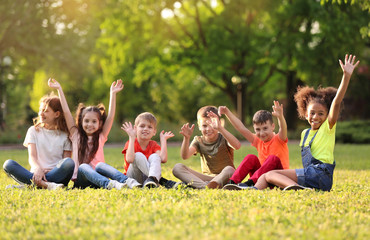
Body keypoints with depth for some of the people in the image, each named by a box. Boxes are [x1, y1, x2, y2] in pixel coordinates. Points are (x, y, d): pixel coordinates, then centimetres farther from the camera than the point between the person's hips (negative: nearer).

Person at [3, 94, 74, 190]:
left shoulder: (65, 135, 11)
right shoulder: (34, 131, 16)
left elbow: (67, 164, 5)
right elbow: (32, 156, 3)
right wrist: (38, 169, -21)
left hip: (57, 175, -1)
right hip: (35, 174, 1)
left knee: (69, 162, -32)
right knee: (8, 164, -24)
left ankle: (30, 185, -33)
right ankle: (46, 185, -40)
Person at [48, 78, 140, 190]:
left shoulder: (101, 137, 15)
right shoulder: (76, 135, 14)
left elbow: (110, 116, 5)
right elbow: (66, 112, 10)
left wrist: (113, 94, -1)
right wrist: (59, 89, 8)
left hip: (98, 176, 1)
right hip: (80, 179, 0)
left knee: (100, 165, -31)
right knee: (83, 166, -32)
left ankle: (126, 181, -55)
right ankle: (109, 184, -59)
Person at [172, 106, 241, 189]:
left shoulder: (224, 139, -7)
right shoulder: (198, 141, 4)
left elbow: (237, 146, -32)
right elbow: (185, 156, -14)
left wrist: (220, 128, -42)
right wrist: (186, 138, -32)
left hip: (223, 177, -4)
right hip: (206, 178, 4)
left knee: (229, 169, -37)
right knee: (177, 167, -18)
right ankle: (203, 186, -40)